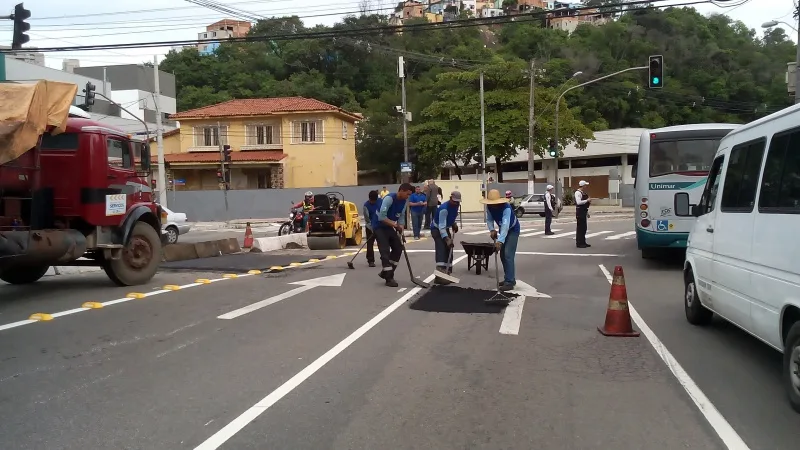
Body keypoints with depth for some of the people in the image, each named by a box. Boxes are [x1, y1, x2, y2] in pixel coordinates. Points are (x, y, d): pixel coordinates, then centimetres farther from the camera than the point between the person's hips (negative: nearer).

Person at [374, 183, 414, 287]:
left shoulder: (404, 201, -2)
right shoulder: (389, 198, -26)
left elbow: (401, 216, 3)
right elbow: (381, 217, -31)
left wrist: (401, 227, -11)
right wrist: (395, 224, -31)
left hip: (389, 227, 8)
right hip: (379, 226, -8)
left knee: (398, 248, 7)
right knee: (385, 251, -13)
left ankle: (386, 272, 19)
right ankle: (389, 278, -7)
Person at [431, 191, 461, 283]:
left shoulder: (455, 205, -6)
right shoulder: (444, 209, -33)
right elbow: (441, 226, -38)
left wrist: (453, 224, 1)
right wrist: (447, 239, -47)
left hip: (445, 228, 9)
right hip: (437, 229, -9)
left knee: (448, 249, 9)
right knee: (441, 249, -22)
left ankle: (447, 272, 18)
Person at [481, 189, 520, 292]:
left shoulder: (506, 208, -37)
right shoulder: (489, 207, -17)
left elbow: (505, 225, -47)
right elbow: (489, 219, -8)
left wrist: (500, 241, -57)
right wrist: (492, 230, -29)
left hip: (512, 230, -7)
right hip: (503, 229, 7)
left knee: (508, 255, -17)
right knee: (502, 255, 11)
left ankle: (509, 282, -17)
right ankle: (510, 278, 23)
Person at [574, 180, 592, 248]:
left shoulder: (584, 193, 16)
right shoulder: (578, 193, -15)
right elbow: (579, 202, -25)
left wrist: (589, 201, 16)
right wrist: (587, 200, -19)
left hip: (584, 211, 10)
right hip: (580, 212, -10)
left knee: (584, 228, 14)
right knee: (580, 228, -6)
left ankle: (583, 242, 22)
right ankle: (579, 243, -2)